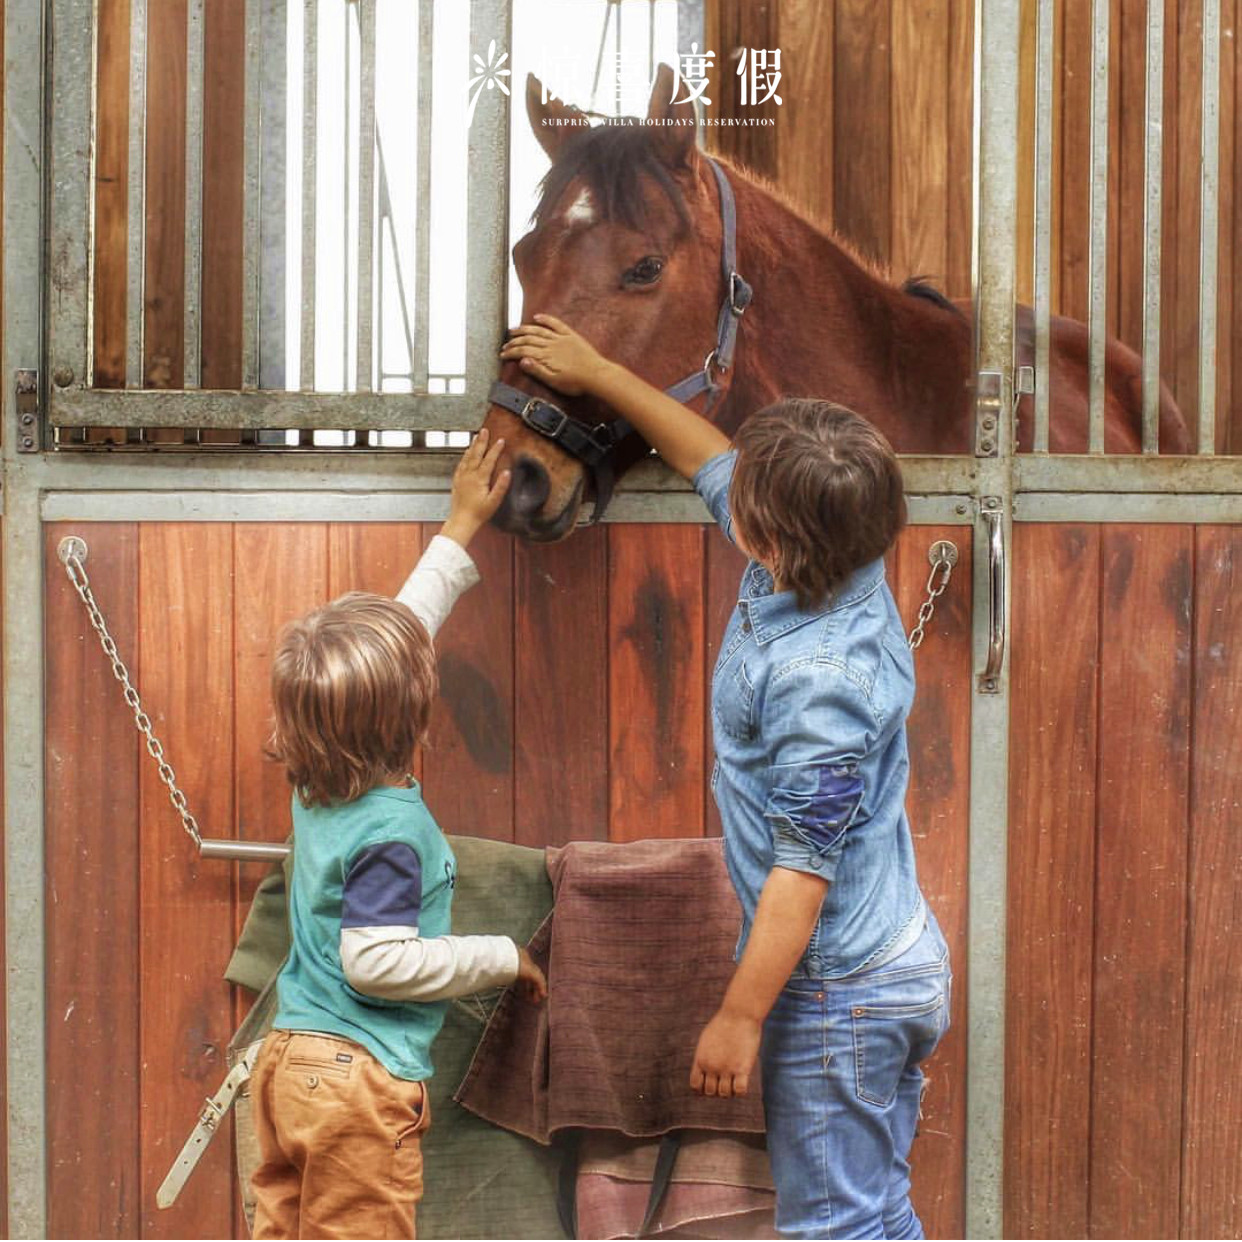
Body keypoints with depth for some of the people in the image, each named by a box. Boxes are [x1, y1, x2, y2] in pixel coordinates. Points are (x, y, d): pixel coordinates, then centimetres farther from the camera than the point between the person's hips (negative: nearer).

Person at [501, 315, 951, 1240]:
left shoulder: (820, 678, -29)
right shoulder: (835, 564, -2)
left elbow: (803, 868, -24)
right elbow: (708, 457, 16)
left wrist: (739, 1018, -17)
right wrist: (597, 374, 23)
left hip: (837, 990, -10)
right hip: (898, 958, 10)